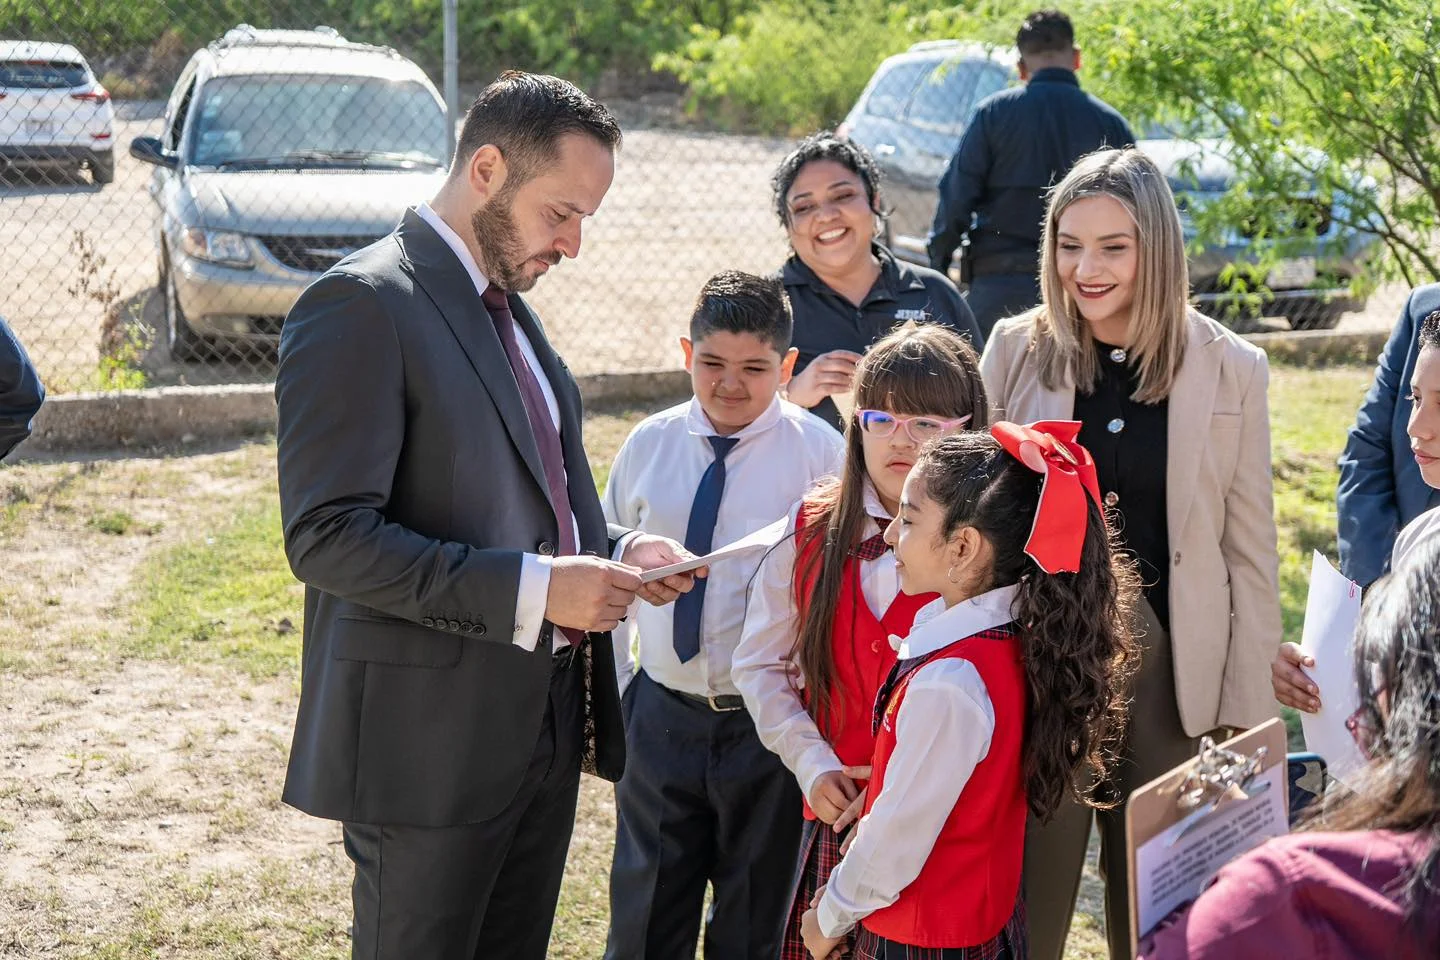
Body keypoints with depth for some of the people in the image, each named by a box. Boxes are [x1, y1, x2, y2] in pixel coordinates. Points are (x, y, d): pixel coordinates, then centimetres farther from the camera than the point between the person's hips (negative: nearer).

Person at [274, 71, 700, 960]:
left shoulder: (506, 305, 14)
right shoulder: (361, 306, -15)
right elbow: (327, 536, -23)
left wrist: (614, 552, 3)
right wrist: (533, 589, -25)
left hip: (544, 726, 9)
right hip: (427, 743, -8)